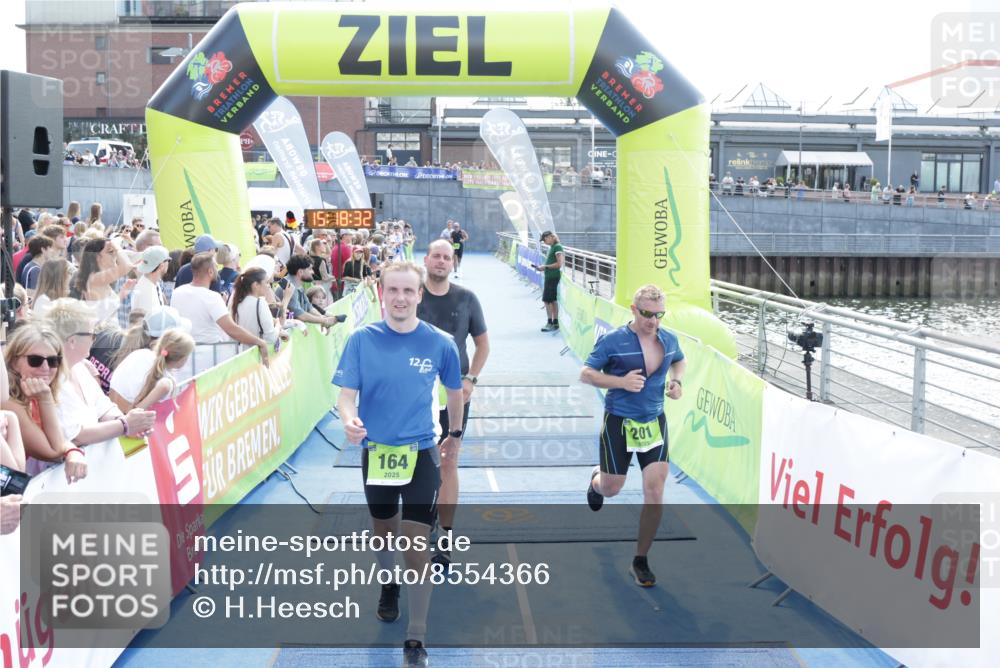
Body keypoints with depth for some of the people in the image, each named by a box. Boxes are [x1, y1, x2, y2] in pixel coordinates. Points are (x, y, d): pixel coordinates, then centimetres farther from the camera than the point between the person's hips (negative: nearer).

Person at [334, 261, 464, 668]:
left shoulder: (440, 343, -9)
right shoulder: (362, 339, -9)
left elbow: (454, 391, 8)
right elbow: (346, 394, -11)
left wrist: (455, 434, 19)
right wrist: (349, 420, -33)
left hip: (420, 452, -2)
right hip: (375, 450, 2)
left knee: (416, 544, -8)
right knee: (383, 531, 22)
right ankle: (388, 586, 53)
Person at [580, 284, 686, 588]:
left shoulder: (669, 340, 2)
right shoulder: (612, 341, -13)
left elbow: (679, 361, 24)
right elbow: (586, 374, -9)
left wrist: (677, 381, 2)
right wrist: (621, 381, -23)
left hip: (654, 423, 3)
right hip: (619, 423, -3)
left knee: (655, 490, -6)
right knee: (612, 488, 10)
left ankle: (641, 560, 7)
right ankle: (596, 479, 52)